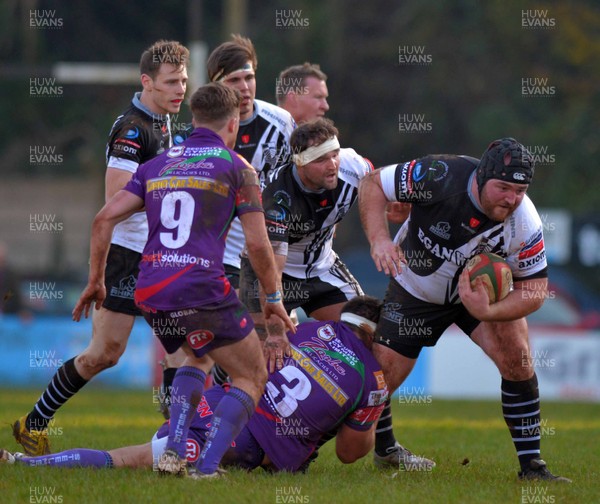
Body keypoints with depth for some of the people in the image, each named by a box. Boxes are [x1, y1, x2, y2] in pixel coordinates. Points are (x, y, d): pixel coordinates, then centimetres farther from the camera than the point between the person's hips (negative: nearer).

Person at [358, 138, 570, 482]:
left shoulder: (524, 223, -28)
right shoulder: (441, 176, -33)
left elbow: (535, 289, -19)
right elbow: (373, 184, -20)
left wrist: (486, 312, -38)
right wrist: (379, 239, -35)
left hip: (482, 290, 0)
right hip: (415, 291, 0)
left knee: (516, 357, -21)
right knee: (380, 376, -4)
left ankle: (531, 464, -11)